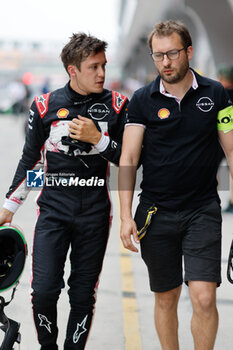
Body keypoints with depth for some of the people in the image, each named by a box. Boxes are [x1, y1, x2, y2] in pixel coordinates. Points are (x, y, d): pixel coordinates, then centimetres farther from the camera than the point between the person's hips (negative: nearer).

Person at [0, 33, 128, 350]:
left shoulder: (116, 105, 2)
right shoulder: (45, 106, 2)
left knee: (83, 295, 4)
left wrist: (97, 138, -13)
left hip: (95, 211, 1)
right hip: (53, 208, 0)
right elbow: (30, 158, 12)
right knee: (43, 290, -9)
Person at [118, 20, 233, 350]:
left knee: (204, 298, -12)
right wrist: (126, 216, -10)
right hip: (156, 213, 1)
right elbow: (128, 158, -2)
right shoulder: (142, 99, 1)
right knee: (166, 298, 10)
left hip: (203, 211, -1)